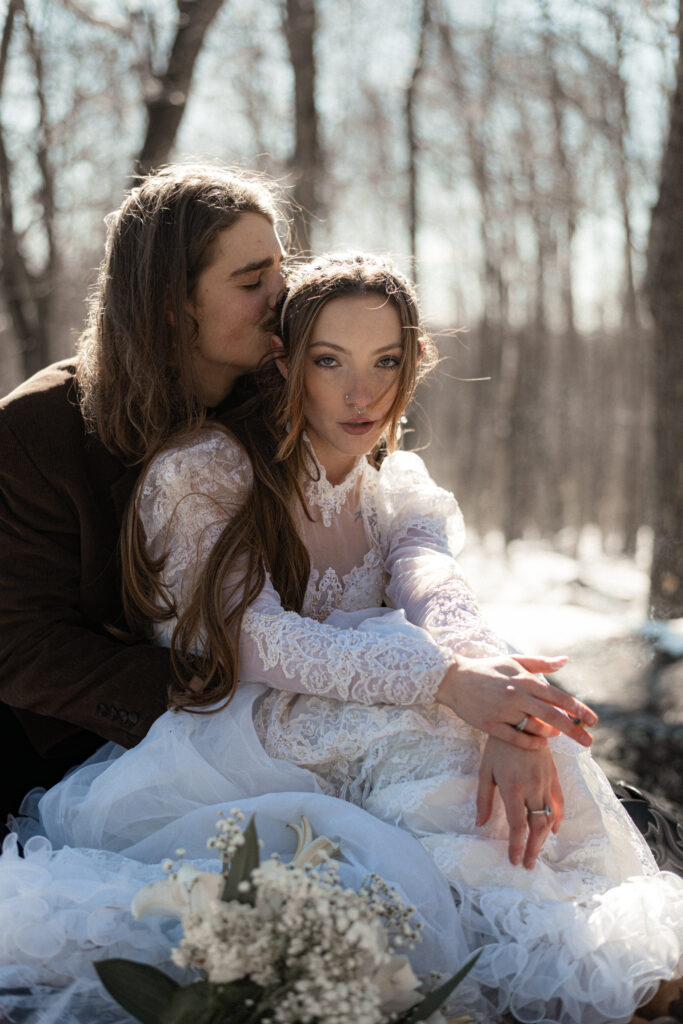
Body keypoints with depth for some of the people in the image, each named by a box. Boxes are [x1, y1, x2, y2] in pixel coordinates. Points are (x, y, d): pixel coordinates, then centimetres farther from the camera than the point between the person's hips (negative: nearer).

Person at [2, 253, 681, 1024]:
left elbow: (437, 597, -11)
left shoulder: (399, 502, 12)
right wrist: (447, 679, -35)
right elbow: (254, 638, -20)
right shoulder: (203, 472, -5)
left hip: (339, 771, 5)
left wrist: (508, 710, -36)